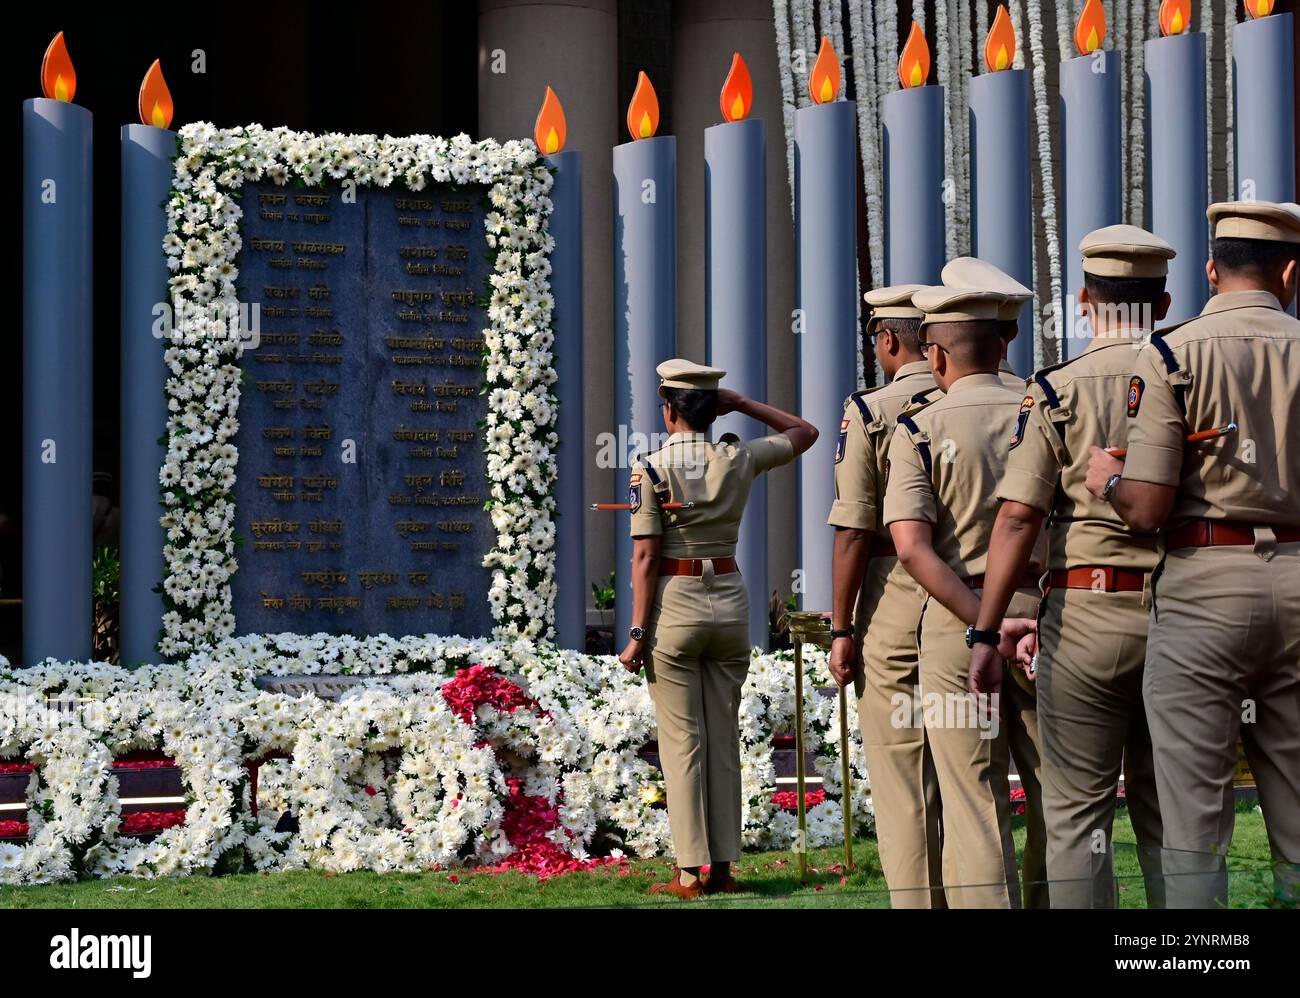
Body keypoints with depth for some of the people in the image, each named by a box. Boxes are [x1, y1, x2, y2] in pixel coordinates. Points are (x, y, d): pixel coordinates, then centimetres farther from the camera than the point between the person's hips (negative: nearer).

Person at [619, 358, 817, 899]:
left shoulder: (650, 467, -9)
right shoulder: (738, 459, 2)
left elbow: (646, 556, -12)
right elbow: (804, 432, 19)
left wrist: (637, 633, -9)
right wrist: (742, 403, 14)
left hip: (674, 604, -4)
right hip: (730, 601, 4)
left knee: (681, 741, 0)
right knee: (724, 738, 9)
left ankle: (689, 874, 0)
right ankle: (723, 868, 11)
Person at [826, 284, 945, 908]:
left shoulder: (870, 412, -6)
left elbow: (853, 533, -11)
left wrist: (842, 631, -6)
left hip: (896, 605, -4)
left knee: (903, 782, 1)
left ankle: (918, 901, 2)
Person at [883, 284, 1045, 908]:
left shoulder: (919, 429, -1)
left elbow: (911, 547, -13)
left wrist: (986, 626, -14)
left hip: (958, 622, -2)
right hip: (1048, 615, 2)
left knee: (975, 809, 0)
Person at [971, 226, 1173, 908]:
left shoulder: (1058, 391, -3)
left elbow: (1018, 518, -10)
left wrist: (985, 632, -10)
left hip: (1086, 614, -3)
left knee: (1076, 811, 3)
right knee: (1167, 812, 12)